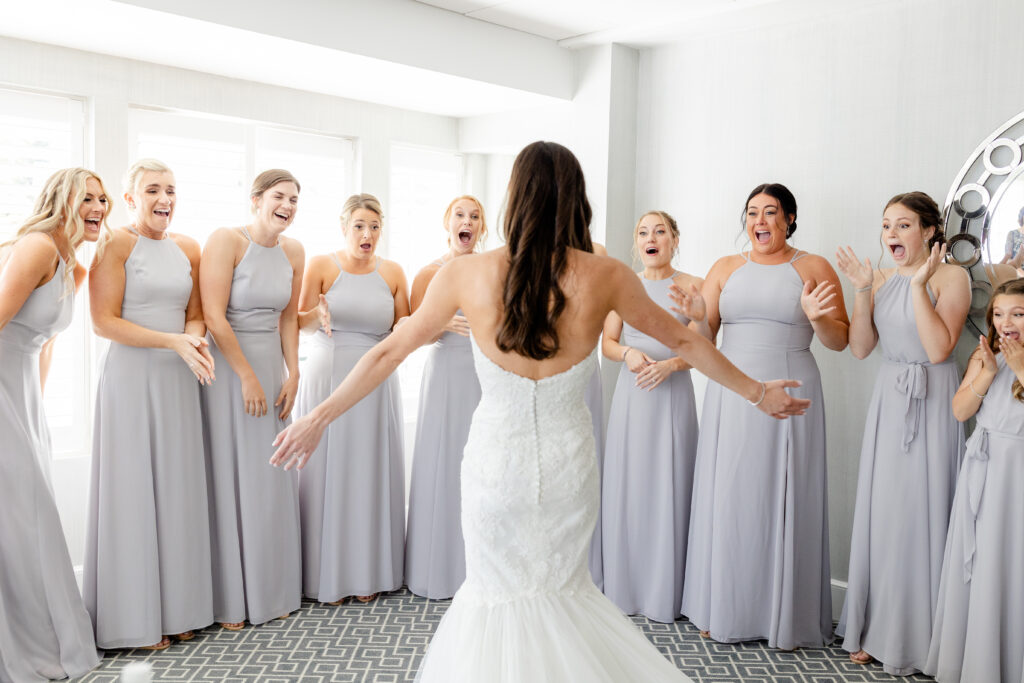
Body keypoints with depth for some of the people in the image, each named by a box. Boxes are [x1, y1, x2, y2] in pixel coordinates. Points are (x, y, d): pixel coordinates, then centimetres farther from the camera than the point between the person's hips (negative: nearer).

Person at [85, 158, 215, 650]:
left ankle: (177, 607, 19)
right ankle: (135, 619, 12)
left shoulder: (189, 248, 11)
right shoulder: (116, 245, -6)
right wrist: (173, 341, -17)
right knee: (133, 492, 1)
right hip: (130, 376, -5)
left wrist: (196, 340, -7)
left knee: (178, 489, 8)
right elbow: (104, 322, -11)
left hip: (179, 380, 5)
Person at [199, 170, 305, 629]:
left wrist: (292, 375, 5)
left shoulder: (293, 252, 7)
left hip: (271, 368, 6)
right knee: (229, 479, 0)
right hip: (226, 368, -5)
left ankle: (272, 591, 21)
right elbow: (213, 316, -16)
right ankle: (229, 600, 13)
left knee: (272, 480, 9)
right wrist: (247, 377, -15)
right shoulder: (227, 240, -11)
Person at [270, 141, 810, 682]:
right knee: (561, 588, 25)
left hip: (496, 459, -1)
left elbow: (389, 351, -1)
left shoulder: (466, 274, -11)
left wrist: (318, 417, 12)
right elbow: (684, 342, 4)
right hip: (568, 462, 1)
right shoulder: (606, 277, -9)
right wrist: (757, 392, 20)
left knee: (498, 591, 20)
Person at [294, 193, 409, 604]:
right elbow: (299, 323, -3)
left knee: (371, 472, 5)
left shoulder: (392, 272, 8)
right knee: (328, 473, 0)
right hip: (328, 380, -2)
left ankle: (368, 573, 16)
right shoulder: (321, 266, 0)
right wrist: (318, 314, -24)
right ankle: (326, 575, 12)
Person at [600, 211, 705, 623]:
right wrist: (628, 353, -11)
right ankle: (625, 589, 16)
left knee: (667, 488, -1)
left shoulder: (692, 286, 1)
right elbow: (607, 343, 10)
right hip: (631, 393, 2)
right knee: (627, 487, 3)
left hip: (673, 393, -2)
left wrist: (671, 363, -17)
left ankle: (664, 594, 11)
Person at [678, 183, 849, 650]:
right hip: (731, 397, 2)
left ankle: (785, 616, 15)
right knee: (728, 500, 5)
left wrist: (816, 316, -17)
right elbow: (704, 337, 9)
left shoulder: (814, 268, 5)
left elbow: (840, 341, 3)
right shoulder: (726, 268, 10)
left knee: (783, 501, 1)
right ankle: (724, 610, 18)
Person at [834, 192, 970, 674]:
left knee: (922, 512, -1)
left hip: (932, 403, -5)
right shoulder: (881, 279, 8)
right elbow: (859, 347, 2)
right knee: (881, 512, 8)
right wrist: (862, 291, -7)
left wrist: (919, 285, -18)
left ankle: (920, 637, 16)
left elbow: (939, 349, -17)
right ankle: (876, 631, 22)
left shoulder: (951, 276, -7)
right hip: (888, 400, 5)